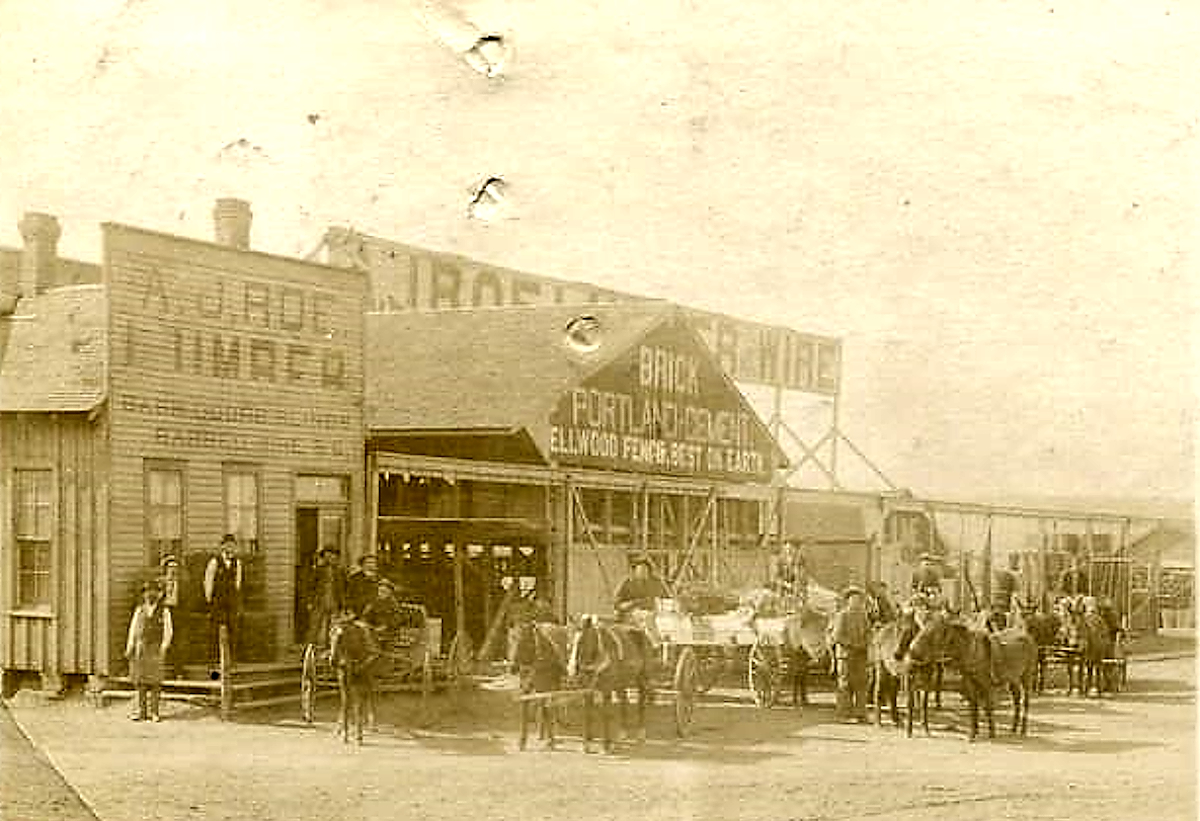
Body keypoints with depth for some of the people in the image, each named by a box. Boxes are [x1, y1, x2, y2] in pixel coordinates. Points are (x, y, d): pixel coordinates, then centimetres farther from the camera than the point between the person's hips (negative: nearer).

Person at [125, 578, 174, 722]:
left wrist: (164, 647, -12)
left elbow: (168, 631, -1)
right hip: (141, 647, 3)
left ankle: (154, 712, 0)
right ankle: (142, 711, 9)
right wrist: (129, 648, 2)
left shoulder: (164, 611, 2)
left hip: (156, 648, -3)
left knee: (155, 681, -4)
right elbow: (133, 629, 9)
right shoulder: (139, 610, 11)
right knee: (141, 680, 4)